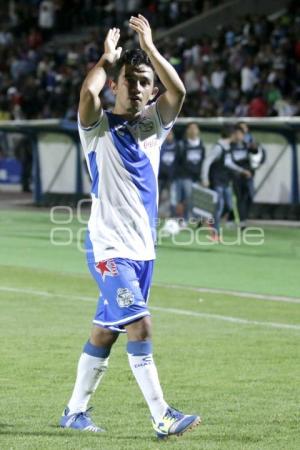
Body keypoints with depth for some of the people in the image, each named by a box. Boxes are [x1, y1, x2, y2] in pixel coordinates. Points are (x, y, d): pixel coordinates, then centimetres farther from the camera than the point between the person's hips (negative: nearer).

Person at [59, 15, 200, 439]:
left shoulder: (154, 123, 10)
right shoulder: (99, 126, -4)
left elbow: (178, 91, -9)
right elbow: (88, 92, -25)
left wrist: (149, 48, -9)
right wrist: (108, 56, -9)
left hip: (143, 246, 6)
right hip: (109, 245, -6)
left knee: (106, 332, 12)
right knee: (140, 326, -17)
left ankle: (75, 411, 22)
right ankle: (163, 418, -18)